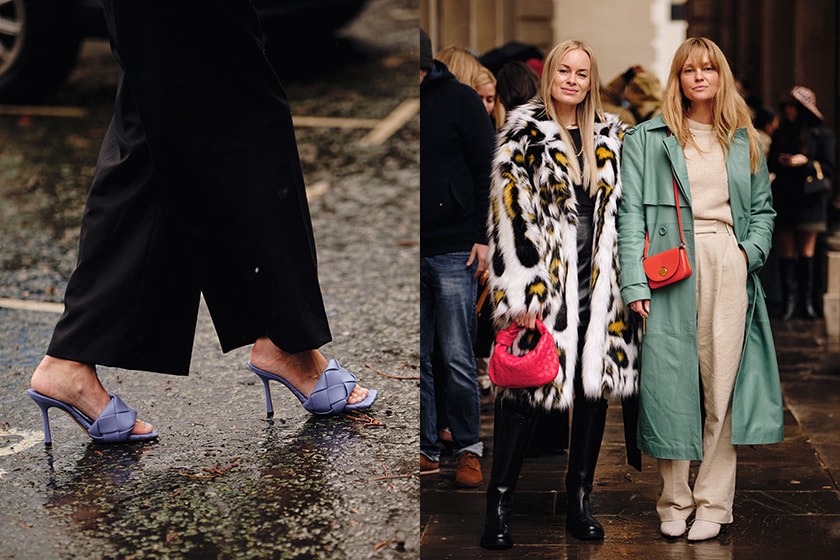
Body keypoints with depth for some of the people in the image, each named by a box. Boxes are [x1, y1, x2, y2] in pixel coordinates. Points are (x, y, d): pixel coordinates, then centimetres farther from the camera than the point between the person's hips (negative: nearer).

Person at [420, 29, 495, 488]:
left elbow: (485, 170, -1)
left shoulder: (460, 100, 0)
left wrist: (482, 237, -7)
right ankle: (426, 450, 14)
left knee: (456, 358, -3)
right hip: (411, 252, 4)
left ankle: (469, 449, 9)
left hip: (452, 251, -4)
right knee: (417, 360, 6)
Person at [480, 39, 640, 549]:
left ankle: (580, 499, 17)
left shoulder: (610, 136, 13)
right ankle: (500, 504, 4)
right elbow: (509, 213, -8)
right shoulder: (524, 133, -1)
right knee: (525, 391, -5)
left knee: (596, 386, 5)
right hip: (544, 283, -4)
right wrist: (518, 292, -15)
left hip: (600, 286, 5)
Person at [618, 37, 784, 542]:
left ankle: (714, 502, 6)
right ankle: (675, 500, 8)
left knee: (722, 385, -1)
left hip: (729, 269, 2)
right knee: (671, 382, -3)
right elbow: (632, 212, 1)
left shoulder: (743, 141, 17)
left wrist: (751, 251, -2)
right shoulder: (647, 139, 8)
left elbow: (763, 207, 18)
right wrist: (636, 283, -9)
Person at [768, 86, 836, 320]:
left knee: (806, 252, -1)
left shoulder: (822, 135, 0)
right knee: (787, 251, 0)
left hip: (809, 200, -3)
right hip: (783, 199, 3)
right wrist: (779, 161, -6)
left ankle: (806, 300, 5)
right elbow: (770, 165, 16)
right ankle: (789, 300, 2)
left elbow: (829, 169, -3)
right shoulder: (780, 134, 12)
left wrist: (806, 162, -17)